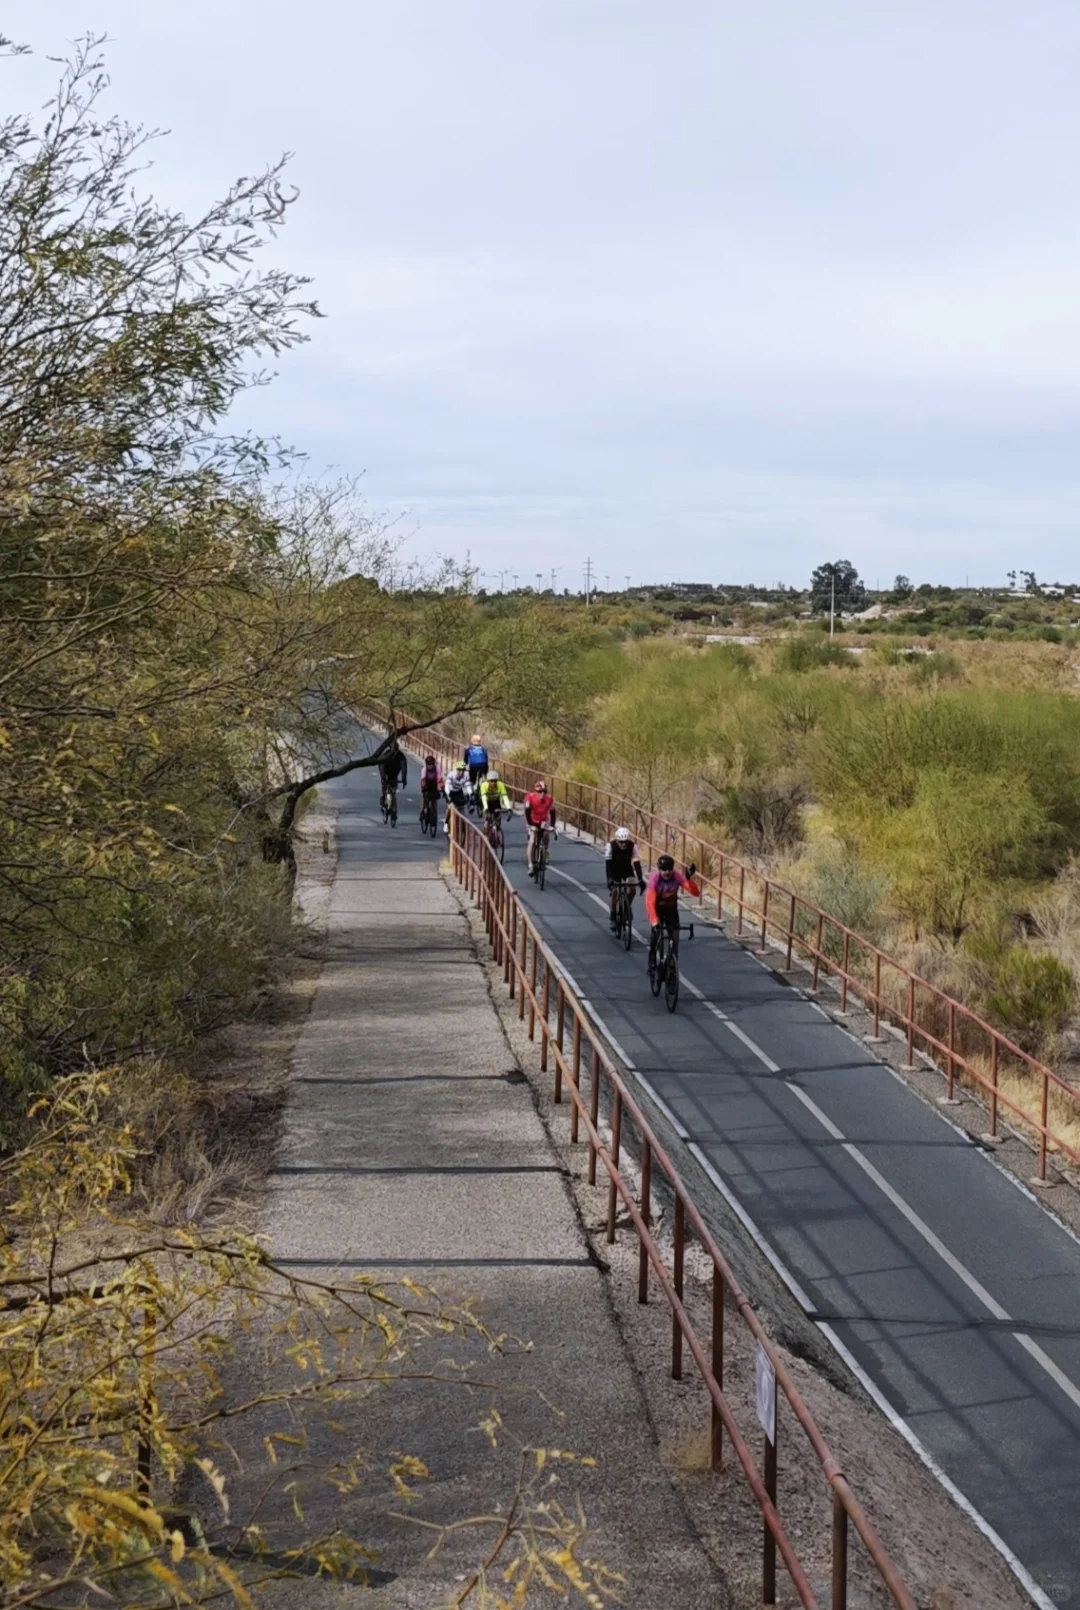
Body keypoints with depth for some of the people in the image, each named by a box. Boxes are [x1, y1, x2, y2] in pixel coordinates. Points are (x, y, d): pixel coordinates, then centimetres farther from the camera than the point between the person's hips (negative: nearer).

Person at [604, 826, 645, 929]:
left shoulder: (632, 846, -28)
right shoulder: (610, 845, -30)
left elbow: (637, 864, -33)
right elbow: (608, 864, -35)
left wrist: (640, 880, -43)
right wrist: (609, 879, -47)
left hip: (627, 869, 1)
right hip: (615, 870, -1)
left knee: (632, 889, -21)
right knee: (613, 891, -12)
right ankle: (612, 918, 3)